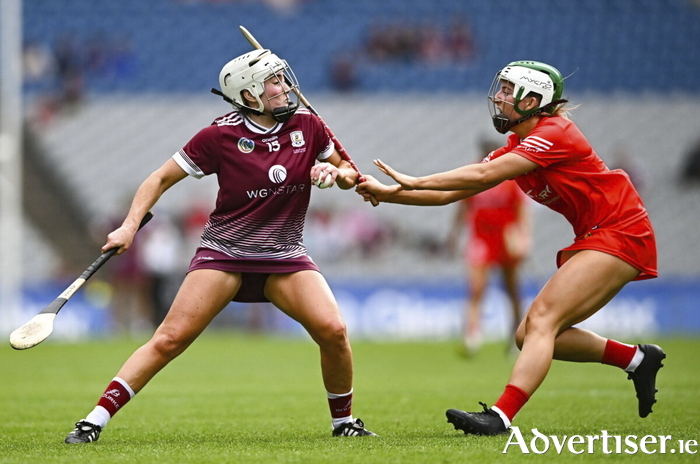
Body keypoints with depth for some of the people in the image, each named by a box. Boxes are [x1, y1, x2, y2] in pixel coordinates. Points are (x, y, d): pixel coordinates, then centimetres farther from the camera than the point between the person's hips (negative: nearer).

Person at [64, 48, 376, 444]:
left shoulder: (307, 125, 0)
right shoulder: (221, 135, -9)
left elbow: (349, 174, 13)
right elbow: (162, 178, -1)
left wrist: (335, 173, -11)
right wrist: (130, 225, -12)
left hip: (285, 255, 3)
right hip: (224, 251, -3)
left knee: (333, 329, -18)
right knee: (170, 339, -14)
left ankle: (344, 421, 5)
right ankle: (96, 420, -10)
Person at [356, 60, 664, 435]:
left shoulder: (553, 133, -16)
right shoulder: (517, 147, 11)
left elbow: (483, 175, -25)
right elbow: (452, 194, 8)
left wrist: (414, 182, -22)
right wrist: (387, 193, -1)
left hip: (621, 233, -10)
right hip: (593, 238, 10)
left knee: (541, 320, -21)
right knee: (530, 335, 6)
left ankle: (500, 417, -31)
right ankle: (637, 359, 17)